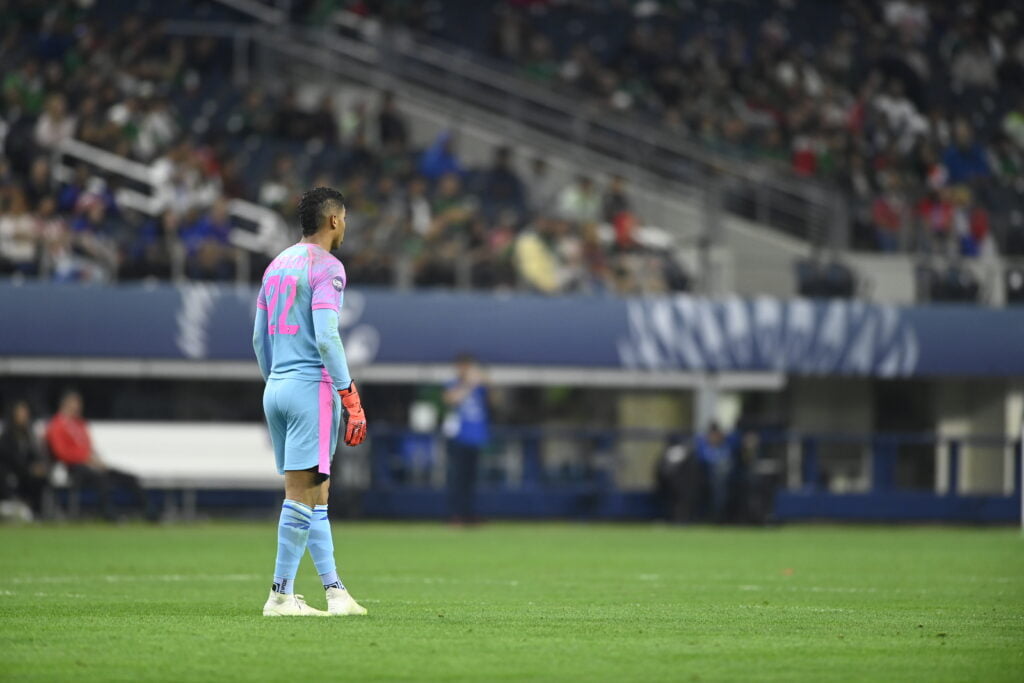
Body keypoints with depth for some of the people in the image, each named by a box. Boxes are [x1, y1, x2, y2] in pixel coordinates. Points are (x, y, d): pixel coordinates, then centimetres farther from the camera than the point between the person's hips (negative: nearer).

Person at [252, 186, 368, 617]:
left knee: (315, 496, 10)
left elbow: (259, 339, 18)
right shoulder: (326, 267, -8)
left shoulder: (277, 265, 16)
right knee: (303, 494, -7)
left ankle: (334, 590, 10)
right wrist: (351, 399, -17)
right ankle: (281, 595, -7)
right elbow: (326, 337, -17)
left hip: (276, 388, 8)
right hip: (312, 387, -8)